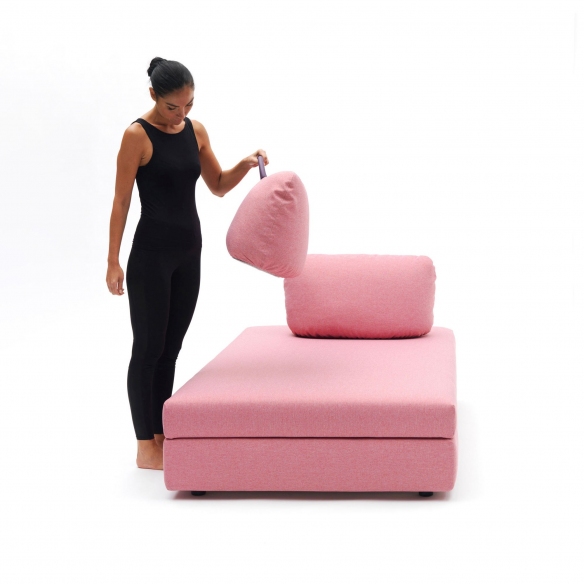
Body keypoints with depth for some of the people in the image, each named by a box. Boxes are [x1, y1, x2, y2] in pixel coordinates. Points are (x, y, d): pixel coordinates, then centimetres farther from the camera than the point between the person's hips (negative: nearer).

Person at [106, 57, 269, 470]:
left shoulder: (196, 130, 6)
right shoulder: (138, 135, -11)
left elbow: (218, 186, 14)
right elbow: (122, 200, -11)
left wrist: (245, 165, -6)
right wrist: (113, 260, -13)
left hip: (189, 250, 6)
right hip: (151, 252, -6)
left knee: (171, 348, 11)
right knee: (148, 347, -1)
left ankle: (161, 436, 20)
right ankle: (145, 447, 6)